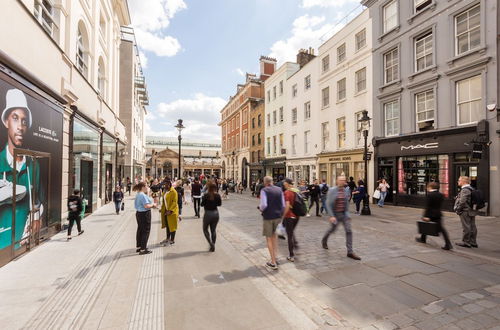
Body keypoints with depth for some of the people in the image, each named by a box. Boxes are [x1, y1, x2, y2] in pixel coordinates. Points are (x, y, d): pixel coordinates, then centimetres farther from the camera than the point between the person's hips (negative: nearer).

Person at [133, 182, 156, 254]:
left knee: (140, 230, 18)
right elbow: (146, 206, -26)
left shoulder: (138, 195, 13)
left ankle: (138, 247, 29)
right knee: (146, 231, -3)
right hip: (145, 214, -10)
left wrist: (151, 205, 12)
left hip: (139, 213, 10)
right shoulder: (143, 195, -20)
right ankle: (143, 249, 1)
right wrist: (153, 204, -9)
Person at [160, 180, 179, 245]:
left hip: (172, 211, -8)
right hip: (165, 211, 8)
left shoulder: (173, 191, -15)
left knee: (172, 225, 2)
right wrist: (162, 209, 11)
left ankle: (172, 240, 13)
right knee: (167, 225, 17)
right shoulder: (165, 191, 11)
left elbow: (175, 202, -19)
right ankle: (168, 238, 30)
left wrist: (170, 210, -24)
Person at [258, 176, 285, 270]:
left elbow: (263, 205, -22)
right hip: (278, 216, 5)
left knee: (268, 238, 9)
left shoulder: (264, 190, -11)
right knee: (274, 234, 27)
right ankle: (275, 255, 24)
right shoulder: (279, 190, 3)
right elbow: (283, 204, 3)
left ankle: (273, 263, 12)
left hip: (268, 216, -4)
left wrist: (260, 209, -1)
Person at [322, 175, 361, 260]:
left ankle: (350, 252, 4)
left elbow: (347, 203, 12)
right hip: (335, 214, -3)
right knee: (332, 229, 14)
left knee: (349, 231, -5)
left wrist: (347, 213, 10)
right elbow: (328, 204, -15)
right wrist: (331, 216, -20)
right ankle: (324, 240, 44)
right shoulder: (332, 190, -14)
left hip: (344, 214, 4)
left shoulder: (346, 190, 0)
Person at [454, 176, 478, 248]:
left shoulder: (465, 190, -17)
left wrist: (458, 209, -12)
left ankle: (466, 242, 4)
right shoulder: (471, 189, 14)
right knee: (472, 227, 12)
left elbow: (462, 201, -23)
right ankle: (473, 242, 19)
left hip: (465, 211, -10)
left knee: (466, 227, -2)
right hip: (472, 211, 10)